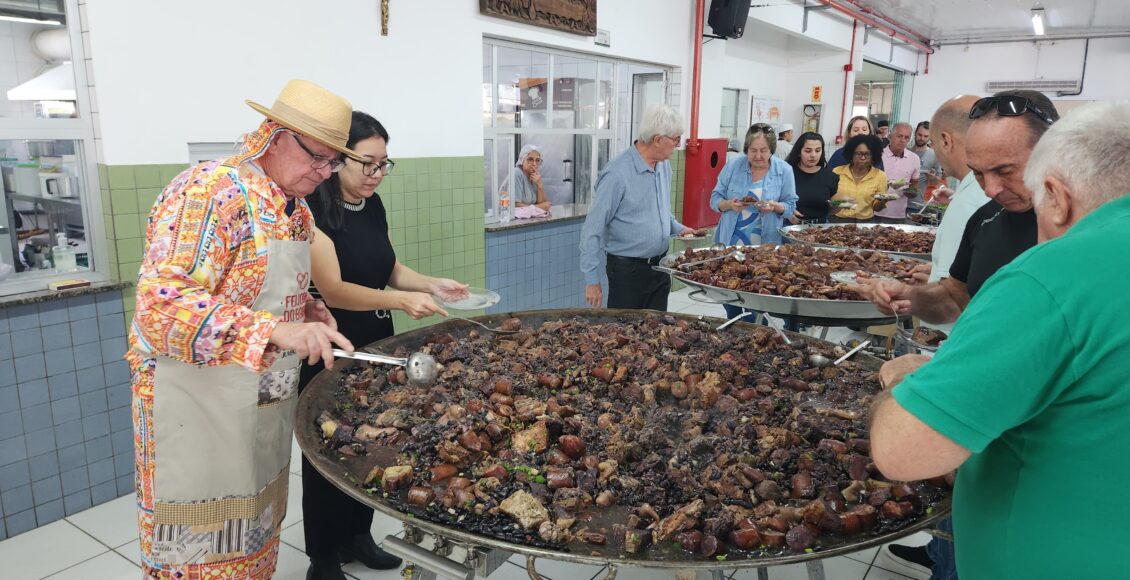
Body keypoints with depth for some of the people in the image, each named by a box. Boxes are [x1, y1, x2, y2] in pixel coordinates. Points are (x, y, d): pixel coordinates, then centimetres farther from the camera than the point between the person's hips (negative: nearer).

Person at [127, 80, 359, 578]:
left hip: (267, 402, 8)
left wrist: (306, 310, 1)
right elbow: (162, 302, -29)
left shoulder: (296, 209, 7)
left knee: (256, 536, 21)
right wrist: (275, 331, -38)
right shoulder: (211, 191, -19)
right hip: (199, 403, -7)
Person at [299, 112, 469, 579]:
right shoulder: (313, 211, -18)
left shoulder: (373, 205, 4)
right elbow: (333, 290, -26)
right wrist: (402, 301, -35)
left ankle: (357, 536, 36)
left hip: (376, 347, 7)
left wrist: (430, 284, -5)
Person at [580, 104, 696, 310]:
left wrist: (677, 228, 5)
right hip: (628, 270, -7)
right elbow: (592, 230, -17)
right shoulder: (617, 174, -20)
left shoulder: (664, 165, 6)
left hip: (660, 266, 7)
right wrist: (592, 279, -17)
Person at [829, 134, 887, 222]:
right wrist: (837, 200, -13)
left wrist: (882, 201, -12)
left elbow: (876, 206, 8)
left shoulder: (880, 176, 4)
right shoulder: (837, 172, 2)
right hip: (838, 220, 0)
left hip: (865, 222, 0)